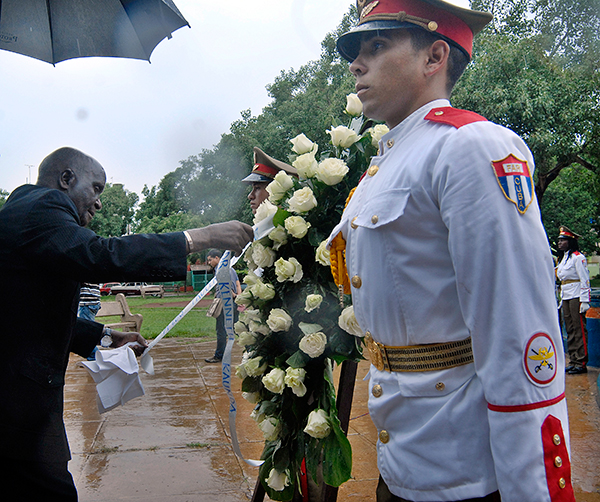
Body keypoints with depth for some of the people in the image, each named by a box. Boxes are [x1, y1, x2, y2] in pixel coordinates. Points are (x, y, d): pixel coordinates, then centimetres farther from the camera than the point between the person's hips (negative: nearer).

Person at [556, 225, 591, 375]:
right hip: (566, 298, 8)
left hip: (576, 297, -8)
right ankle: (573, 361, 12)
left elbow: (585, 280, -12)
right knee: (570, 330, 8)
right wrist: (562, 300, 18)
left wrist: (585, 301, -18)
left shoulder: (578, 257, -8)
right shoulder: (563, 258, 17)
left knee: (579, 329, -6)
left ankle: (581, 363, -4)